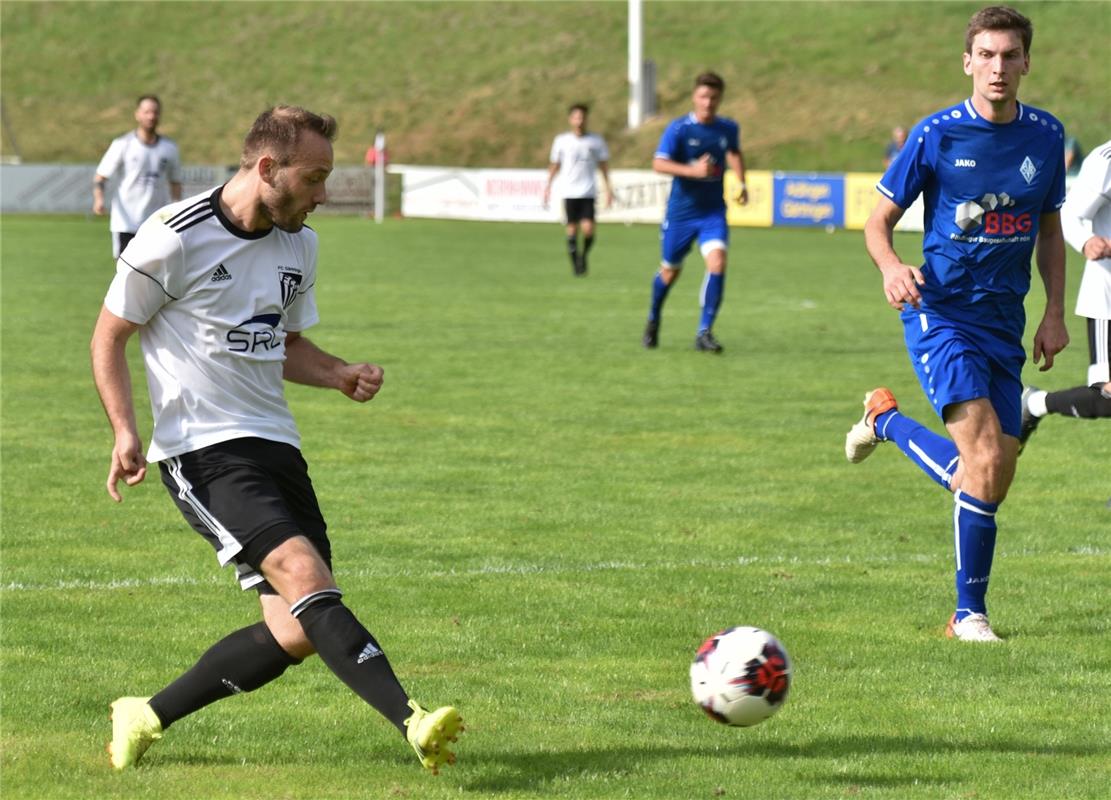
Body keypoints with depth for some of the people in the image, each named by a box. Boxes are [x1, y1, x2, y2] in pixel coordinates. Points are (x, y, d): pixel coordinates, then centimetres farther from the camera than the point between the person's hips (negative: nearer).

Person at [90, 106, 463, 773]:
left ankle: (148, 718, 14)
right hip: (202, 449, -8)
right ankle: (411, 720, -37)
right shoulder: (174, 238, -10)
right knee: (304, 574, -26)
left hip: (274, 444, 8)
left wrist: (341, 376, 5)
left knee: (297, 632, -1)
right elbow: (110, 336, -2)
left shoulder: (300, 246, 12)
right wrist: (125, 432, -14)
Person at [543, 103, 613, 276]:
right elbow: (554, 164, 14)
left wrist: (608, 188, 10)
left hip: (588, 192, 0)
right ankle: (575, 262, 13)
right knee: (572, 229, -3)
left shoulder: (596, 141, 5)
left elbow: (603, 164, 13)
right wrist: (548, 186, 12)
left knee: (588, 228, -12)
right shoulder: (561, 140, 4)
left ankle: (584, 255, 15)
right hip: (569, 192, 0)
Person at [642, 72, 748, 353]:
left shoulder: (728, 129, 1)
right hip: (681, 211, -2)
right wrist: (693, 170, -34)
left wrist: (741, 183, 13)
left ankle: (704, 332, -15)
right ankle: (653, 321, 41)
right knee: (670, 270, 11)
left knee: (717, 261, -21)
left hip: (714, 211, 2)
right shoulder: (678, 129, -12)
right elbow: (659, 163, -22)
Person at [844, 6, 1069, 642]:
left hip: (1005, 322, 5)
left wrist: (1055, 313, 9)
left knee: (995, 477, 5)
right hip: (941, 314, -5)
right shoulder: (937, 135, -7)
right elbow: (880, 220, -1)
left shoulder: (1046, 136, 5)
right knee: (985, 456, -19)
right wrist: (892, 267, -22)